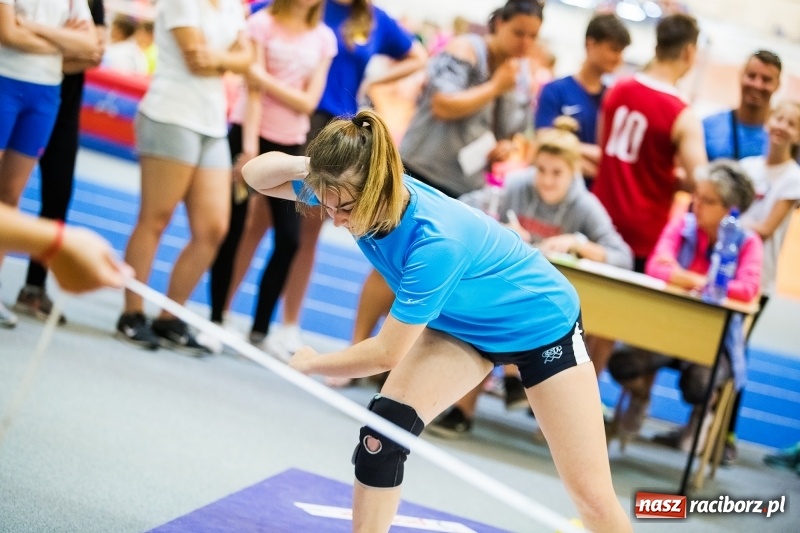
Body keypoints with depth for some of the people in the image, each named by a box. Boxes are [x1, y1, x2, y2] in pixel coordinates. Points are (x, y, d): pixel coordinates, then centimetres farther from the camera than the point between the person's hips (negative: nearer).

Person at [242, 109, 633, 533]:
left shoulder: (435, 242, -42)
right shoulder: (350, 194, -22)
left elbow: (387, 354, -31)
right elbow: (255, 174, -11)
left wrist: (311, 364, -13)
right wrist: (309, 164, -33)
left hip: (541, 322, -6)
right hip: (461, 323, 6)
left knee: (591, 495, -6)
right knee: (380, 436, -11)